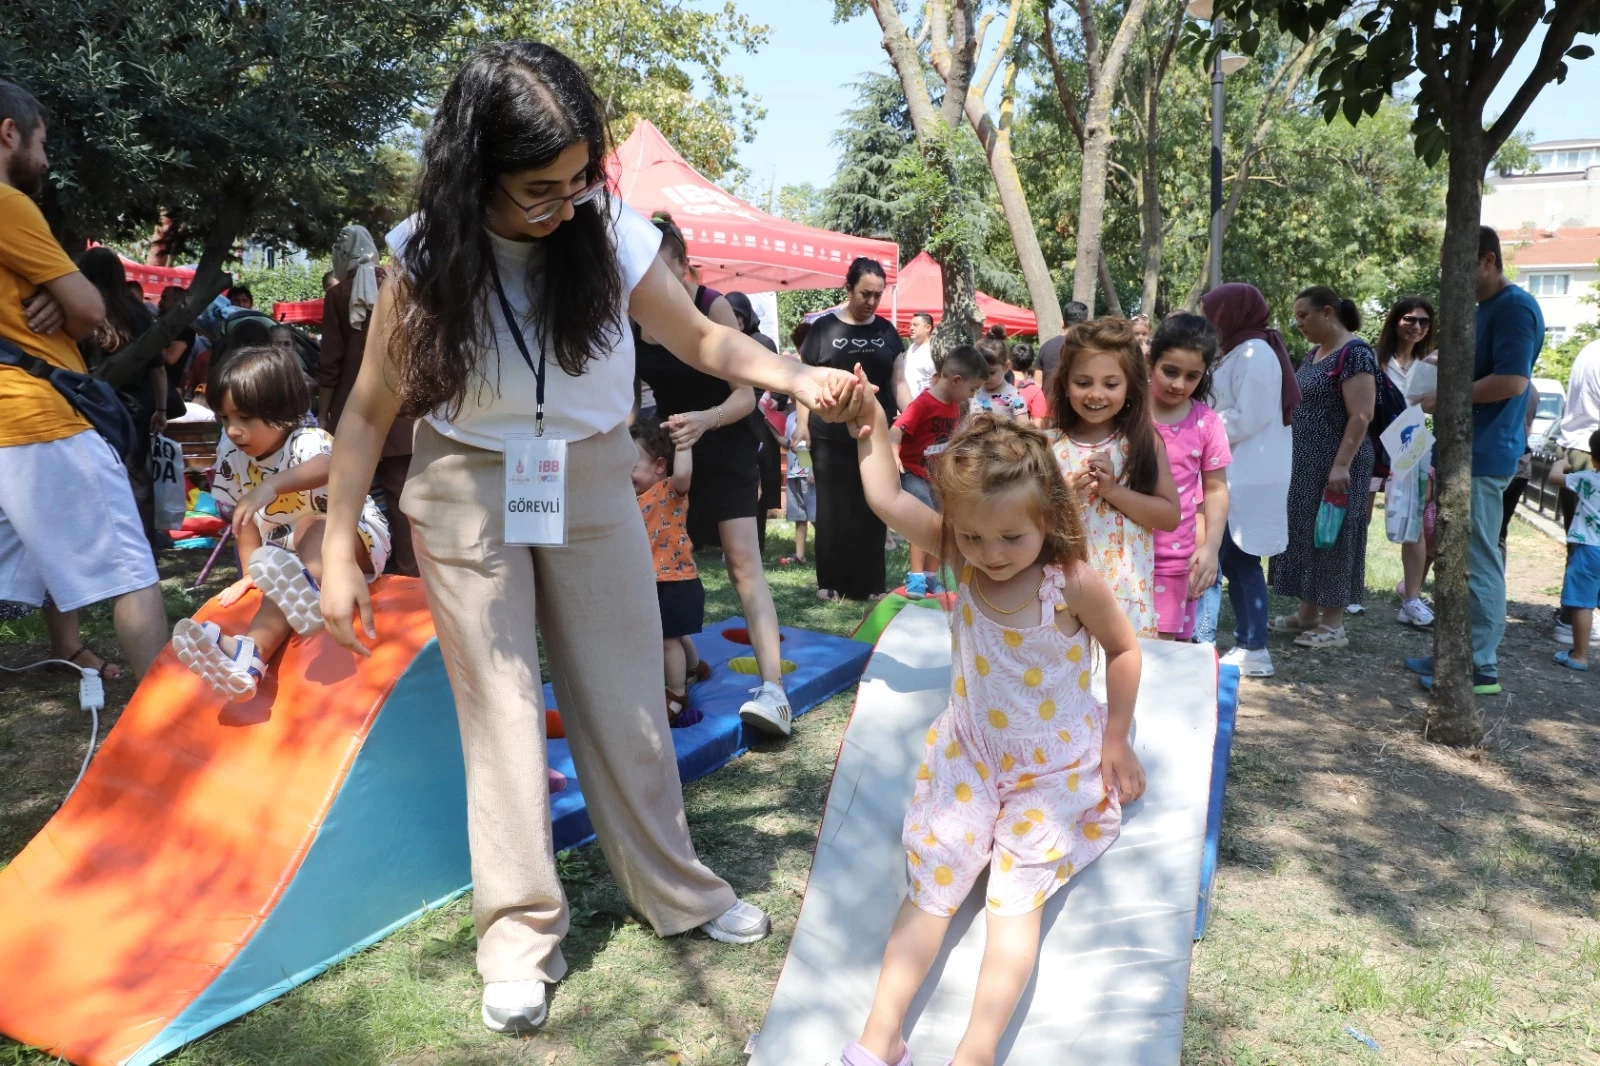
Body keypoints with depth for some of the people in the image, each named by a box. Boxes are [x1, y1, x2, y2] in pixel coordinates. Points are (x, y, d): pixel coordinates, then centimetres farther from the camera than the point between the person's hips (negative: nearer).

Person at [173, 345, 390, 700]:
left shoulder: (308, 443, -24)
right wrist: (250, 572, 3)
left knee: (313, 529, -38)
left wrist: (271, 486, -65)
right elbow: (244, 516, 8)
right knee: (273, 576, -28)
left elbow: (330, 466, -51)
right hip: (296, 555, 6)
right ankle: (249, 657, -53)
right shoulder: (232, 454, -3)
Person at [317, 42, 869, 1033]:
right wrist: (339, 551, -9)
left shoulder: (612, 232, -13)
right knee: (502, 708, 2)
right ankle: (521, 933, 15)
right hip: (469, 492, -1)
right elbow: (371, 408, -7)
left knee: (627, 694, 8)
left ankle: (674, 889, 25)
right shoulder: (427, 256, -14)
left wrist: (799, 377, -19)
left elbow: (700, 336, -1)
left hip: (594, 480, 1)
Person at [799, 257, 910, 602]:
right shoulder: (824, 327, 0)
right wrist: (803, 424, -6)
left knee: (873, 508, 6)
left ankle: (870, 583, 14)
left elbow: (898, 382, 12)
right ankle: (831, 582, 12)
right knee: (833, 508, 2)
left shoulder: (887, 332, 10)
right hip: (831, 436, -3)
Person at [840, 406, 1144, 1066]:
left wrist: (1116, 741, -1)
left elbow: (1124, 649, -4)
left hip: (1057, 769, -3)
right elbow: (887, 498, -12)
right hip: (970, 754, 3)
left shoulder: (1074, 584, -20)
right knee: (931, 879, -3)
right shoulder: (965, 557, -12)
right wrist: (870, 417, -13)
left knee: (1015, 893, -9)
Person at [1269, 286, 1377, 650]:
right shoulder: (1315, 353, 12)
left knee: (1330, 537, -2)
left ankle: (1333, 623, 6)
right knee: (1306, 534, 12)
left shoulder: (1355, 353, -16)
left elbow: (1361, 416, -21)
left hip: (1334, 466, -9)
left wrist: (1341, 465, -26)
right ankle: (1308, 613, 22)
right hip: (1306, 463, 9)